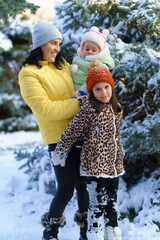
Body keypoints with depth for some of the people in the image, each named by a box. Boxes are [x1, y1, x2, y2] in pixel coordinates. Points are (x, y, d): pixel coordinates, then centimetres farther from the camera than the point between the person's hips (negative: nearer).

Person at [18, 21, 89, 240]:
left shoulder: (63, 66, 13)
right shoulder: (29, 74, -9)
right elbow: (45, 109, -18)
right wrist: (79, 104, -18)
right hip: (59, 138, -6)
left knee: (83, 184, 11)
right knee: (66, 190, -1)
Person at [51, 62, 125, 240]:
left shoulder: (115, 108, 6)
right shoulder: (89, 109, -15)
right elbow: (71, 131, -10)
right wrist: (59, 153, -5)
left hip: (114, 165, 7)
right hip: (94, 165, -7)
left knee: (112, 203, 17)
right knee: (97, 205, -2)